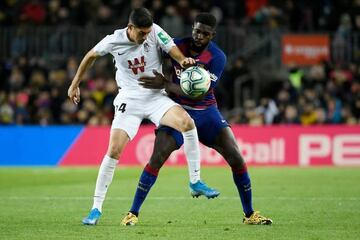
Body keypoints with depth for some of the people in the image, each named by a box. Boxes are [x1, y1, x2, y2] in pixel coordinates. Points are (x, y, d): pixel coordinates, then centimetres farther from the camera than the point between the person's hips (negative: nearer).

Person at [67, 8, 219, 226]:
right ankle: (96, 208, -2)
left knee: (187, 122, -27)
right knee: (114, 150, -14)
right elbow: (91, 56, 10)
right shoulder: (114, 41, -8)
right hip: (129, 100, -1)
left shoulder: (155, 32, -9)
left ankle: (195, 182, -15)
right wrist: (75, 84, 16)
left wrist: (183, 60, -41)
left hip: (156, 97, 1)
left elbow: (174, 51, -16)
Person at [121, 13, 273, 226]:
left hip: (206, 111, 0)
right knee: (156, 159, -16)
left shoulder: (217, 58, -15)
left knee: (236, 158, -9)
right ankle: (133, 213, -6)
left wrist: (165, 84, -28)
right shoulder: (176, 46, -8)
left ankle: (250, 214, 6)